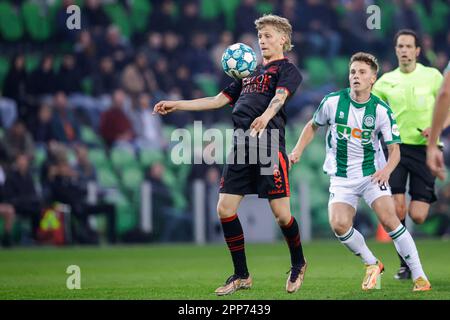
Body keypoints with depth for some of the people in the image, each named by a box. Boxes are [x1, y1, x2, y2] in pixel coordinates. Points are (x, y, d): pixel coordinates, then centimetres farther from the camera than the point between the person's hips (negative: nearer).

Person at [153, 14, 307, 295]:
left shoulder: (287, 70, 4)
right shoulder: (250, 72, 26)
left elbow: (279, 96, -17)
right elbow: (218, 100, 28)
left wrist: (266, 116, -38)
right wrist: (177, 105, 23)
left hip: (269, 144, -7)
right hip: (241, 145, 7)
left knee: (281, 213, -8)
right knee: (225, 208, -1)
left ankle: (298, 264, 19)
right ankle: (242, 276, 9)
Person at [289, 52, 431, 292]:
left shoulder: (381, 110, -9)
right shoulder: (332, 102, -6)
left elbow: (394, 149, -6)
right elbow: (313, 126, 12)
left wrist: (386, 170, -26)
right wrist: (297, 151, 0)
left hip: (372, 174, -1)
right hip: (341, 178, 1)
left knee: (389, 220, -19)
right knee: (339, 224, -20)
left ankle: (419, 277, -10)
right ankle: (372, 265, 6)